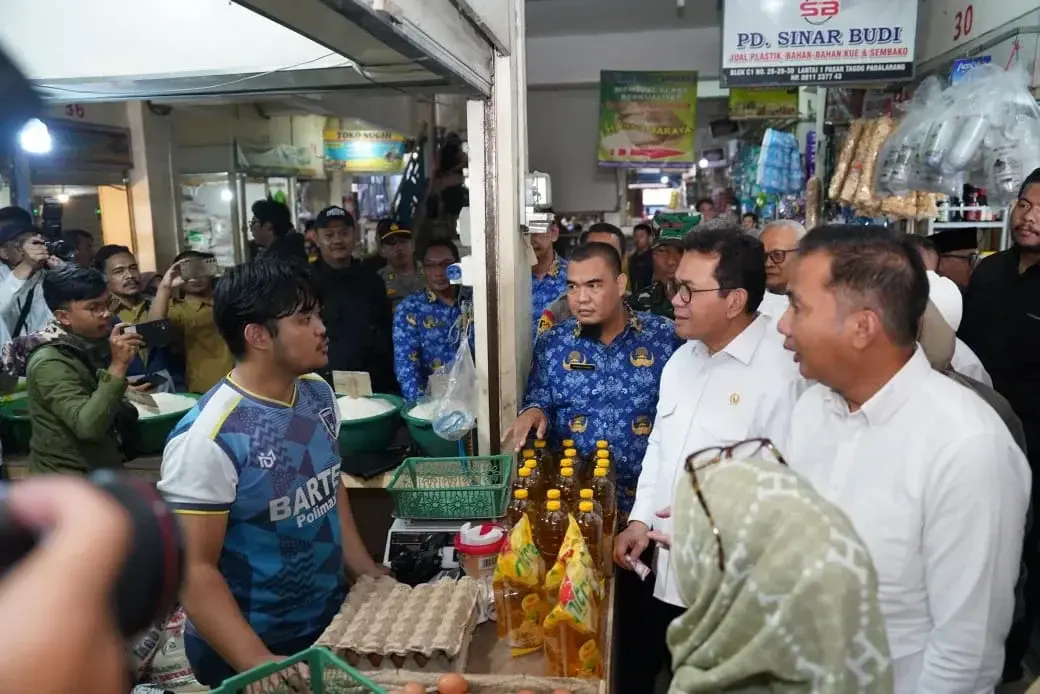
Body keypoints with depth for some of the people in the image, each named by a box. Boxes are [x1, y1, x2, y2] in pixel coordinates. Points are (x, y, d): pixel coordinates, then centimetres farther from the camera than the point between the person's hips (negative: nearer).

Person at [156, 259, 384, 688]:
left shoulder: (319, 395, -4)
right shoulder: (208, 438, -26)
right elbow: (193, 568, -22)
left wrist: (369, 572, 7)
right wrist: (261, 664, -25)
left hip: (333, 615, 7)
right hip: (247, 647, -7)